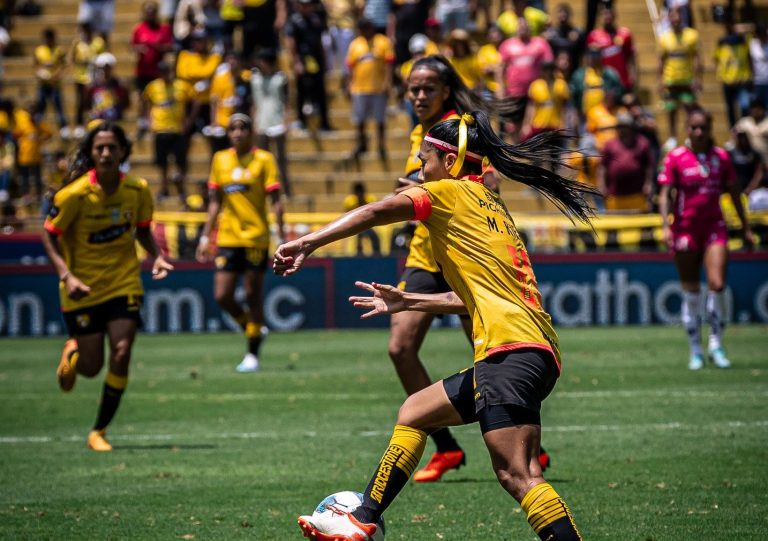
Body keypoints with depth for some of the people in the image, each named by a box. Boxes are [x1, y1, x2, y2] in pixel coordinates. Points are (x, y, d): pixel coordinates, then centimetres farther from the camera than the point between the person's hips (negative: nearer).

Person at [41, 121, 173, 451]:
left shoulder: (137, 190, -6)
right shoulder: (74, 194, -17)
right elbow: (50, 236, -9)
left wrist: (156, 257, -9)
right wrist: (66, 276, -21)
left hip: (124, 284, 2)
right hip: (82, 288, -2)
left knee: (121, 355, -12)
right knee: (91, 367, 3)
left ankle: (99, 431, 3)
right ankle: (72, 351, 42)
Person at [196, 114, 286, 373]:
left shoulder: (263, 160, -2)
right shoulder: (220, 160, 9)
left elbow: (275, 201, -4)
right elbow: (215, 202, 15)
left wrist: (280, 236, -12)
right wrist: (205, 237, 11)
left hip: (256, 237, -4)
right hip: (227, 238, 4)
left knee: (253, 295, -1)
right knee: (222, 296, -2)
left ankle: (252, 355, 8)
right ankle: (254, 328, 24)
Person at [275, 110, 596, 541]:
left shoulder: (451, 192, 2)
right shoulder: (491, 205, 27)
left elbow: (377, 212, -14)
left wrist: (308, 243, -18)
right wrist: (407, 302, 35)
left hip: (512, 350, -10)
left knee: (517, 474, -18)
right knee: (414, 414, 21)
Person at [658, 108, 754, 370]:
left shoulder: (721, 157, 6)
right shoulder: (675, 158, -2)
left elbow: (734, 193, 13)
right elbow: (664, 194, -6)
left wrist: (745, 227, 14)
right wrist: (666, 225, -18)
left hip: (714, 227, 1)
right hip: (685, 228, -1)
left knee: (717, 284, -14)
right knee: (690, 292, 3)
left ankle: (716, 345, 0)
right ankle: (695, 351, 14)